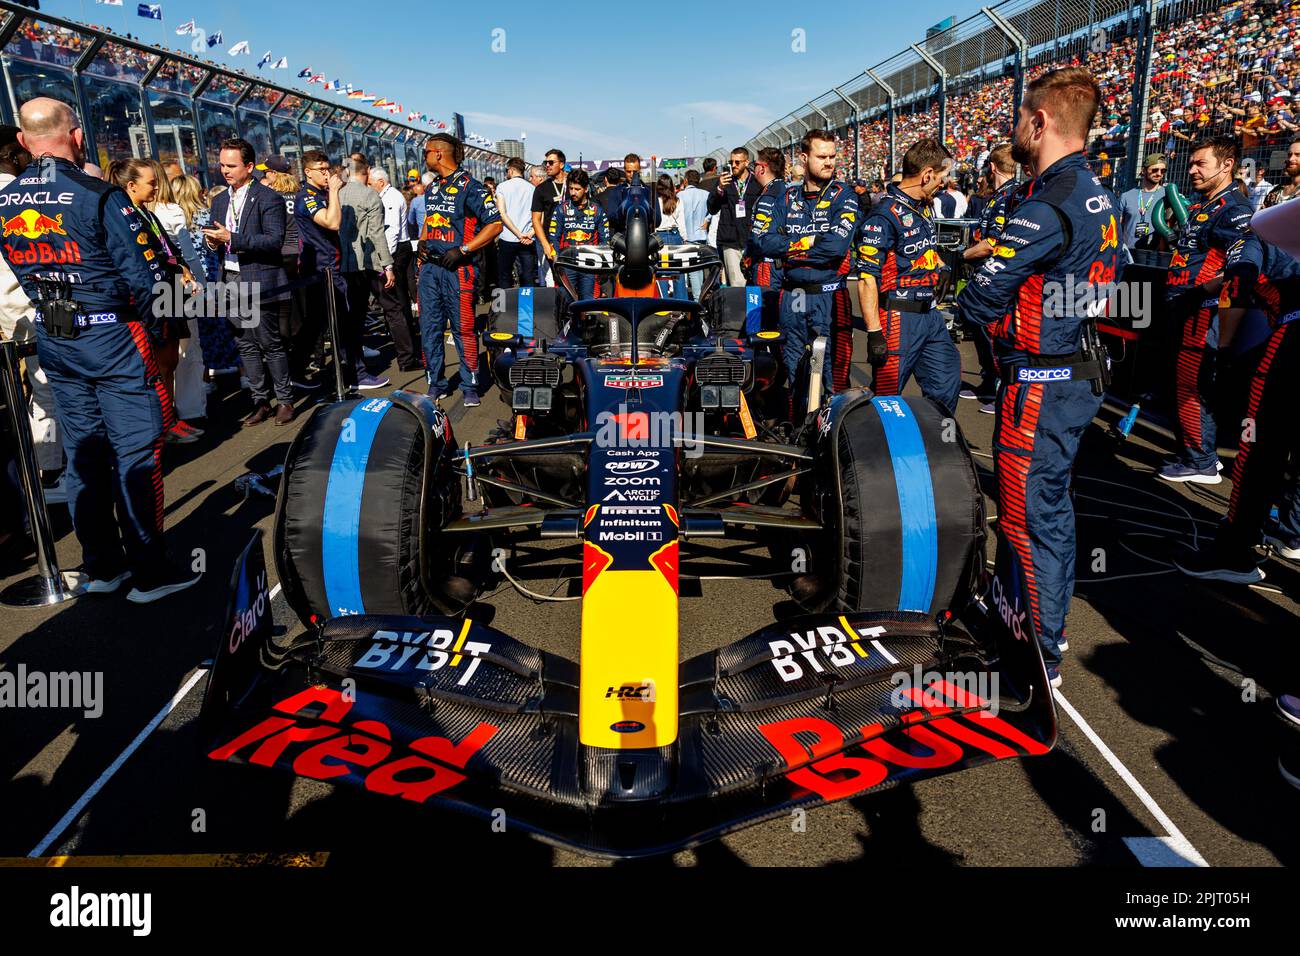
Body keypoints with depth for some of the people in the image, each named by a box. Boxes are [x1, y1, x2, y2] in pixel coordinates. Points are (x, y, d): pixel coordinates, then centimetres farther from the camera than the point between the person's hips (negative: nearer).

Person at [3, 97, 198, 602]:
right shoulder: (100, 197, -16)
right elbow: (142, 276, -16)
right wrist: (151, 330, -1)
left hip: (52, 340, 6)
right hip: (112, 338, -6)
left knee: (83, 450, 13)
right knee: (134, 452, 0)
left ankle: (99, 566, 23)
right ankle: (149, 571, 5)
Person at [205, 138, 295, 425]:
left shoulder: (268, 198, -7)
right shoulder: (219, 201, 16)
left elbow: (275, 240, -17)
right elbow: (219, 241, 22)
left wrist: (232, 239, -22)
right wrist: (213, 242, -2)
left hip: (260, 281, -7)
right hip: (232, 282, 7)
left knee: (270, 343, -2)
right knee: (246, 345, 9)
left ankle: (285, 400, 10)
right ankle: (261, 401, 17)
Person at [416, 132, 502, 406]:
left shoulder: (469, 186, -7)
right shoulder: (431, 188, 17)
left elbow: (495, 224, -11)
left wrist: (462, 250, -16)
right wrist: (422, 242, 10)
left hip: (457, 268, -7)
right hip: (430, 266, 7)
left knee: (463, 329, -4)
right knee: (429, 328, 7)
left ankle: (470, 386, 6)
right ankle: (436, 384, 17)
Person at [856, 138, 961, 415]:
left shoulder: (923, 208, 13)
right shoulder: (884, 215, -15)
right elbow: (867, 278, -20)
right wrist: (874, 333, -23)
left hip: (931, 314, 9)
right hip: (899, 318, -9)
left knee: (946, 385, 14)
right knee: (886, 395, -2)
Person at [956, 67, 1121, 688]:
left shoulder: (1046, 208, -22)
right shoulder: (1098, 196, 10)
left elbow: (980, 303, -21)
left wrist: (967, 296, 3)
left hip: (1040, 385, -10)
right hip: (1080, 373, 10)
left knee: (1030, 518, 0)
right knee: (1050, 503, 21)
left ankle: (1039, 654, 12)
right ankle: (1045, 619, 38)